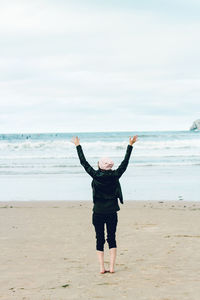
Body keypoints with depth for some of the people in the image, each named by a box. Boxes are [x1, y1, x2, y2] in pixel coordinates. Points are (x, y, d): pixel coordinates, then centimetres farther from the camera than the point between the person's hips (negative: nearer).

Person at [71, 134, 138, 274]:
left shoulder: (96, 175, -9)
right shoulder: (115, 176, -6)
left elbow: (84, 162, -2)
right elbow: (125, 162, 2)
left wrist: (78, 146, 7)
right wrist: (130, 146, 8)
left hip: (98, 213, -1)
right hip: (112, 213, 1)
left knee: (100, 240, 5)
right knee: (112, 239, 8)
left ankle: (102, 267, 1)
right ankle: (112, 267, 2)